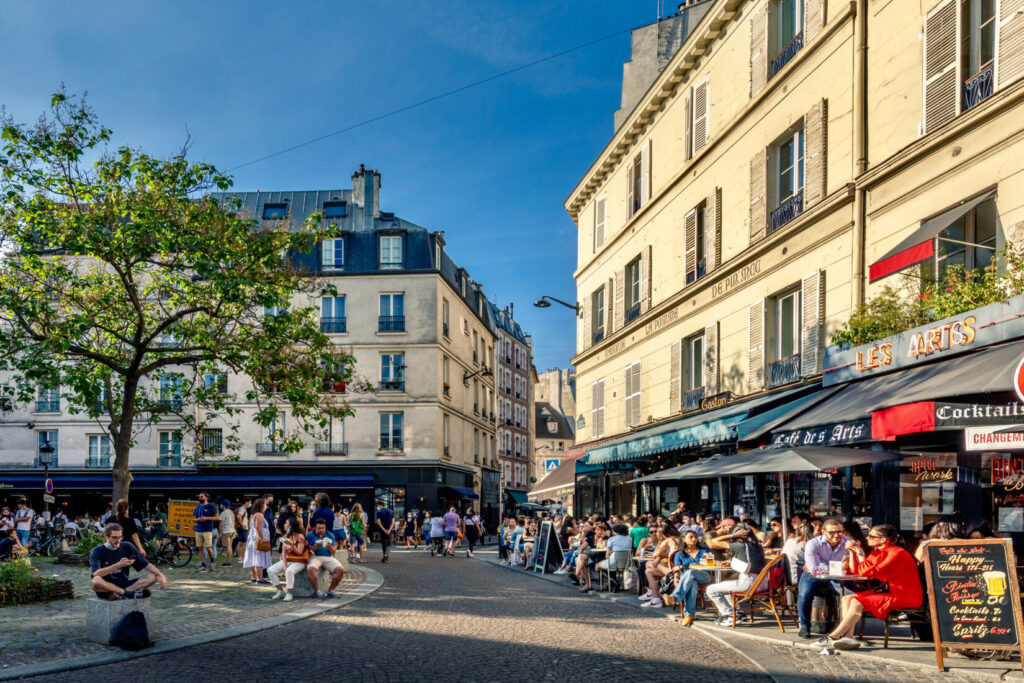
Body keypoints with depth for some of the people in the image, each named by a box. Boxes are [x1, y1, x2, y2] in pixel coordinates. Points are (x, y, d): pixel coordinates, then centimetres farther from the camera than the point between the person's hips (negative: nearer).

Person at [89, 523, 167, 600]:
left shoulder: (127, 547, 3)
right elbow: (95, 574, -23)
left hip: (124, 584, 4)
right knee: (96, 580, -38)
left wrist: (161, 575, -17)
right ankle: (129, 593, -24)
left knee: (154, 577, -16)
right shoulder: (97, 551, -6)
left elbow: (146, 564, 1)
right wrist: (119, 565, -31)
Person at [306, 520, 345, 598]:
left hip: (328, 557, 3)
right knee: (310, 569, -37)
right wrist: (316, 546, -21)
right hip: (315, 557, -3)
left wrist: (330, 547, -15)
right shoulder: (310, 535, 3)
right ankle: (317, 591, -22)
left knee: (341, 570, -22)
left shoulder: (330, 535, 10)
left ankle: (331, 590, -6)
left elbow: (333, 552, 7)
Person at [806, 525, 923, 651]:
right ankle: (848, 636, -22)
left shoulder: (897, 553, -15)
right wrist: (852, 551, 3)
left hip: (905, 597, -9)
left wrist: (860, 552, -14)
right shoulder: (878, 552, 13)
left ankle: (832, 638, -22)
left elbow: (868, 572, -22)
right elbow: (855, 571, 14)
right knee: (847, 599, -5)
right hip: (888, 592, 9)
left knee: (857, 602, -23)